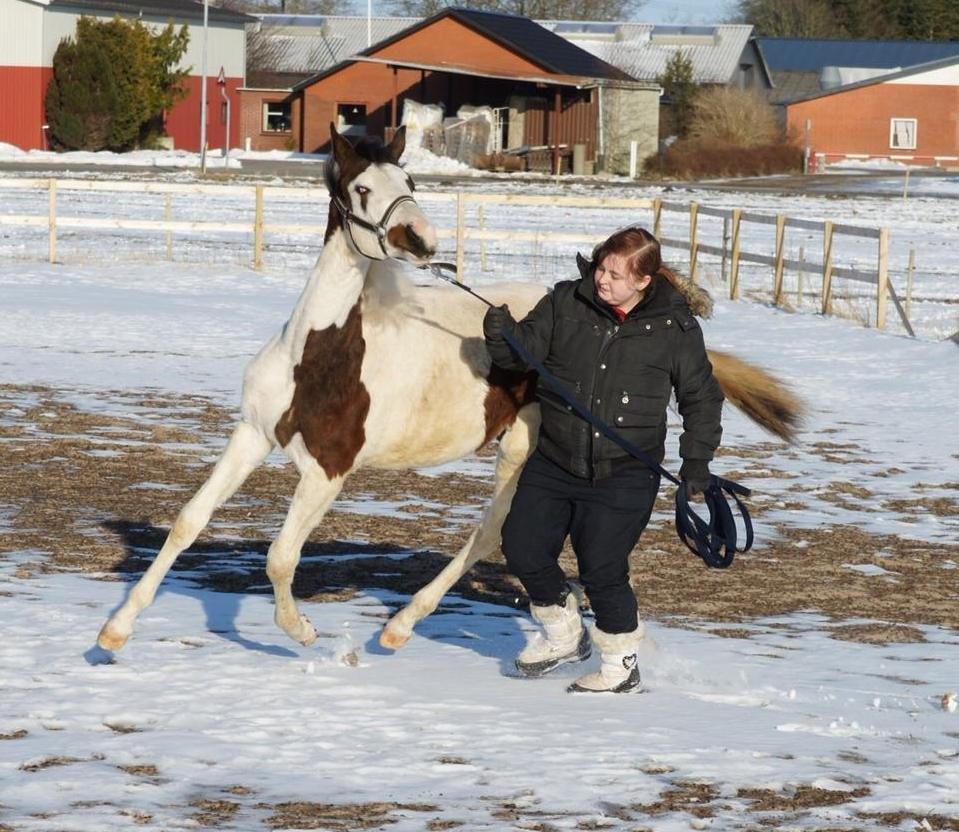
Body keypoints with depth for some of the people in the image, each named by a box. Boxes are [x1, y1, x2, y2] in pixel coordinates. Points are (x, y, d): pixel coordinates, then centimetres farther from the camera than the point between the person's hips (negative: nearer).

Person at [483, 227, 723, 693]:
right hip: (554, 461, 4)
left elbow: (702, 396, 5)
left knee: (601, 568, -7)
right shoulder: (567, 302, -1)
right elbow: (527, 350, 3)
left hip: (624, 475, -4)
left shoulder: (675, 327, -6)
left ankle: (622, 665, 17)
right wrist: (503, 338, -20)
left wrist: (696, 459, 0)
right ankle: (565, 636, 30)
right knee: (522, 548, 4)